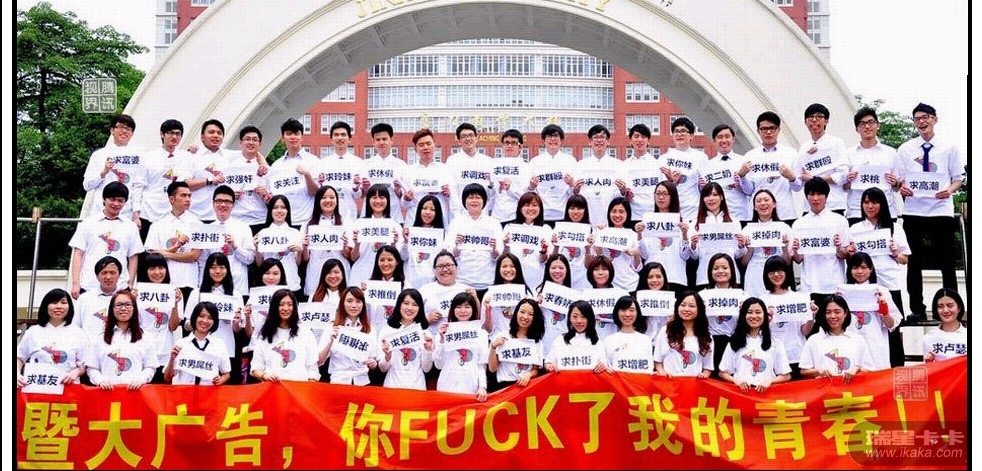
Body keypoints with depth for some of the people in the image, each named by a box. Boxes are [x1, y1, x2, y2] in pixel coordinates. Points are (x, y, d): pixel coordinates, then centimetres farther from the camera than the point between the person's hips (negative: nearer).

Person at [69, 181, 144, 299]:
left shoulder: (130, 227, 10)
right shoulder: (88, 223, 8)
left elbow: (133, 258, 12)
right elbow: (78, 255, 5)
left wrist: (130, 285, 5)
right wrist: (75, 283, -2)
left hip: (119, 289, 1)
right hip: (89, 287, -1)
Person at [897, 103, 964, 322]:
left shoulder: (949, 148, 5)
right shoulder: (905, 149, 7)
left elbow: (959, 178, 8)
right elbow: (899, 179, 9)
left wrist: (950, 190, -13)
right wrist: (901, 187, -13)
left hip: (941, 210, -1)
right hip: (913, 211, 1)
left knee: (947, 263, 2)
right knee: (914, 262, 4)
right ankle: (917, 309, 11)